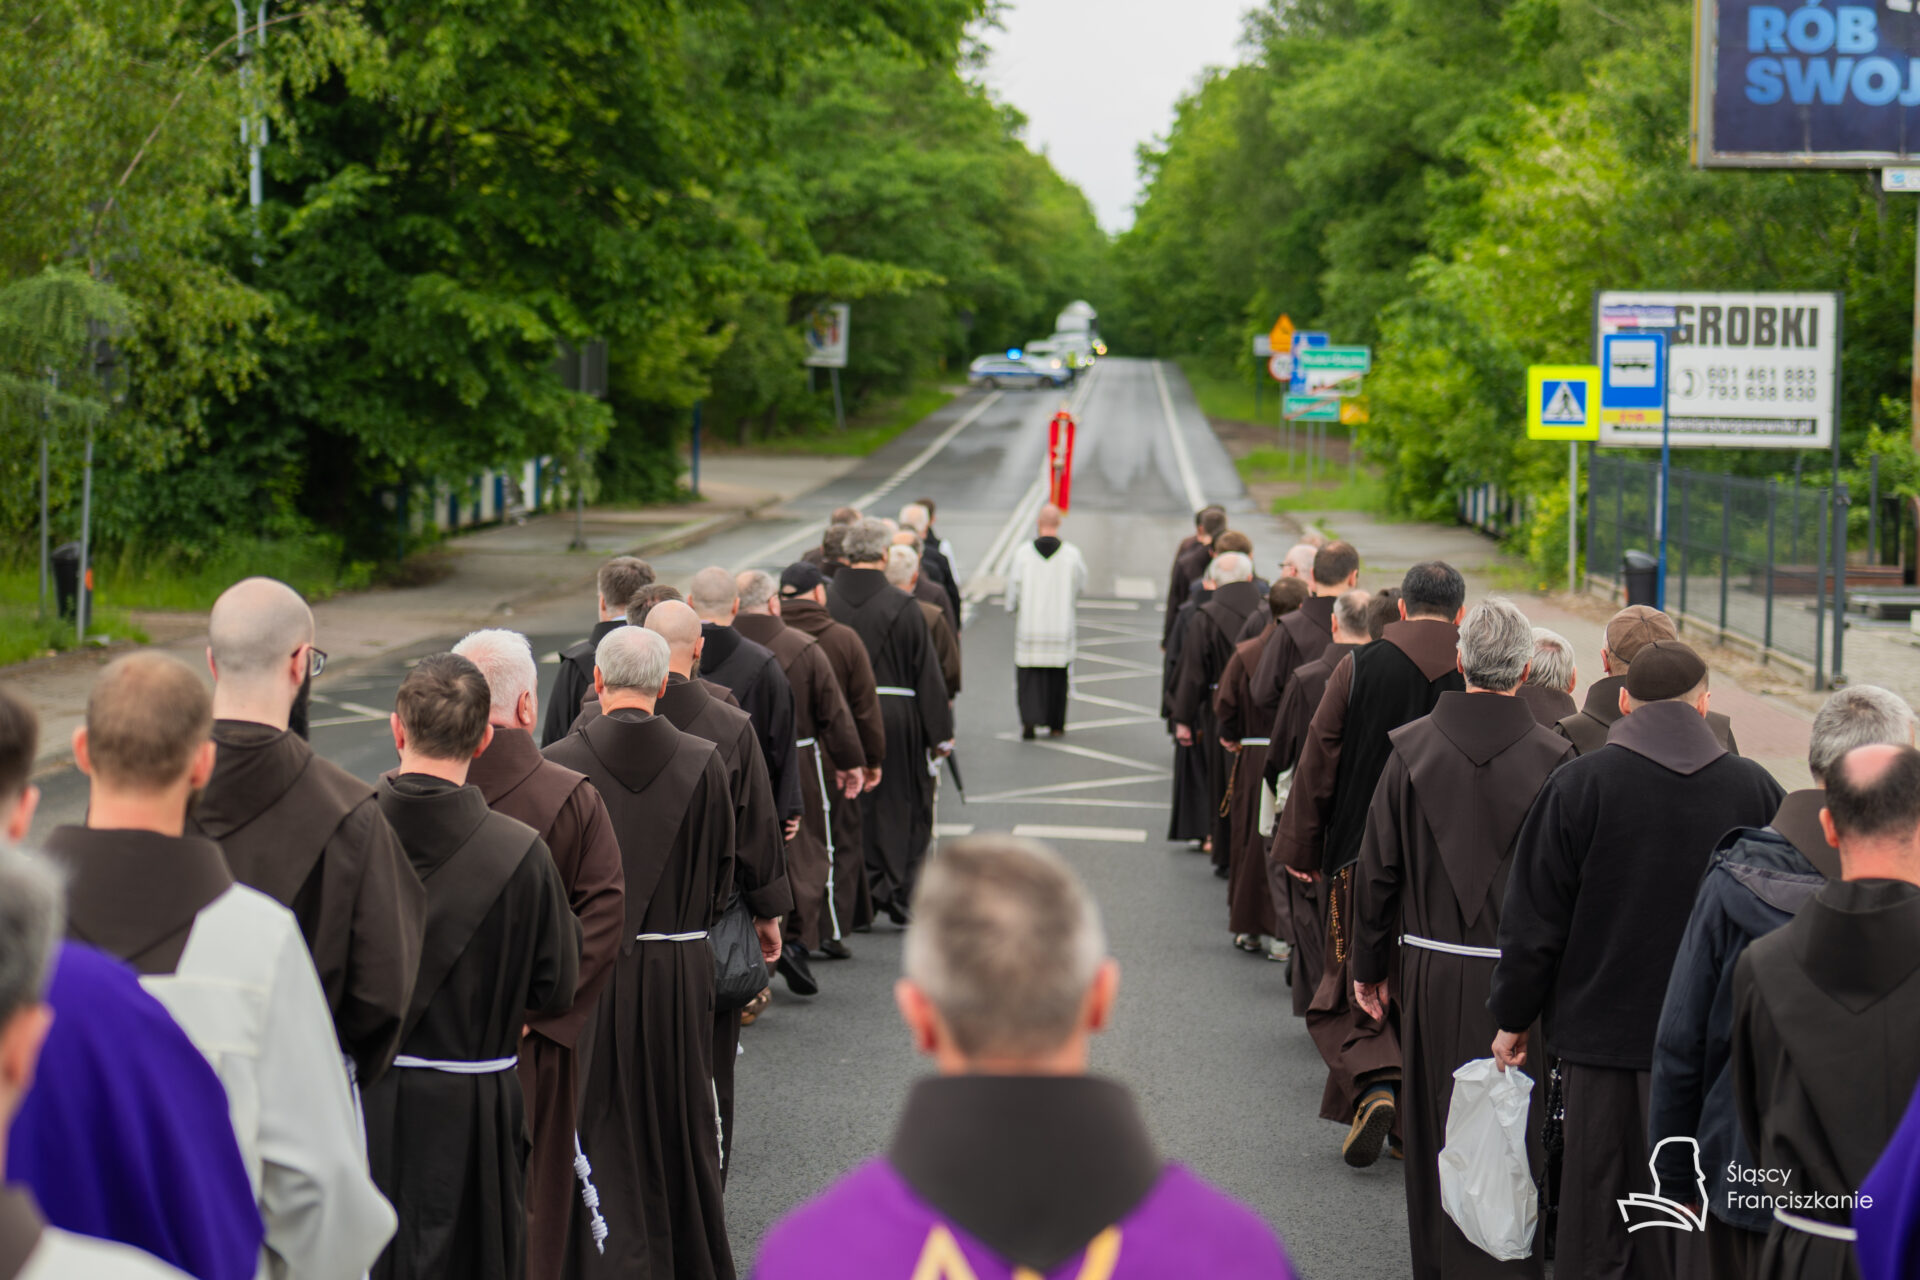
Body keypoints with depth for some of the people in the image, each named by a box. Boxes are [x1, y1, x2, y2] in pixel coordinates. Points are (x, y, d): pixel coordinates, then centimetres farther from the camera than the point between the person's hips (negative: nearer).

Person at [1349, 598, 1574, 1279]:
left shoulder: (1411, 748, -5)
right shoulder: (1554, 756, -10)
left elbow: (1376, 869, 0)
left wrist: (1369, 966, 11)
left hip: (1432, 974, 2)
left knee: (1434, 1131, 14)